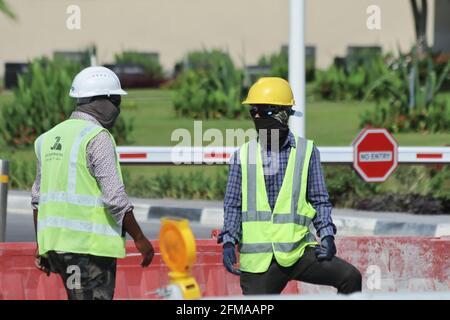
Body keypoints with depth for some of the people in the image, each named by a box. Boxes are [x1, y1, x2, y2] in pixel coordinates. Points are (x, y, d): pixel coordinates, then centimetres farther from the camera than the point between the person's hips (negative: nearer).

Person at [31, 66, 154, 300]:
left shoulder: (50, 137, 14)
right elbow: (115, 197, -16)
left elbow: (38, 198, 18)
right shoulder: (98, 138, -11)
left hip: (54, 240, 8)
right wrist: (139, 238, -8)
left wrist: (41, 245, 25)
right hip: (89, 245, -8)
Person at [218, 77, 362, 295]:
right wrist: (229, 241, -3)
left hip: (298, 251, -1)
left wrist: (327, 236, -7)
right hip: (258, 259, 1)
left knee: (350, 277, -20)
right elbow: (232, 204, 11)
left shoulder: (306, 152, 4)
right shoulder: (243, 155, 7)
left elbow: (320, 201, 8)